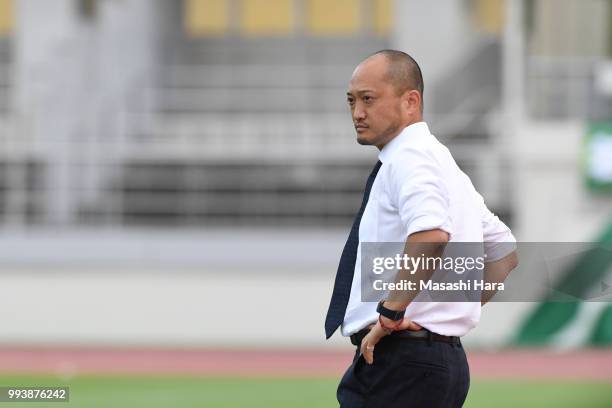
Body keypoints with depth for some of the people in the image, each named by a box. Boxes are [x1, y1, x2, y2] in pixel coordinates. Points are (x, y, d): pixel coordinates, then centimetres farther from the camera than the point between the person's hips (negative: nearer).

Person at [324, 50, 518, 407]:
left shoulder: (409, 159, -10)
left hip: (398, 363, -10)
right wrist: (463, 309, 22)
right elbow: (505, 252, 30)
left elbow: (431, 234, -31)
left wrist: (390, 313, -24)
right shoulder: (447, 165, 21)